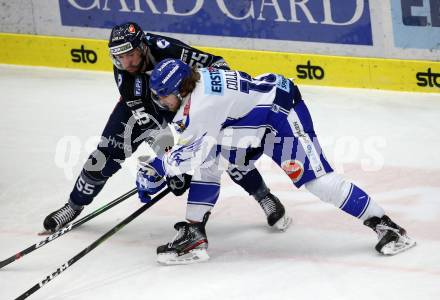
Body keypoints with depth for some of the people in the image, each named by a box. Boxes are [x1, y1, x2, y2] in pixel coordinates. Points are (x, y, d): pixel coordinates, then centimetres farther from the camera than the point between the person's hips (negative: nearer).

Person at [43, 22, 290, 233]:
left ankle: (265, 198, 3)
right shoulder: (122, 74, -29)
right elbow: (140, 113, -33)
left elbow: (215, 64, -28)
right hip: (141, 104, 2)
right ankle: (75, 204, 17)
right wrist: (159, 138, -46)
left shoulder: (168, 50, -37)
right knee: (106, 153, -5)